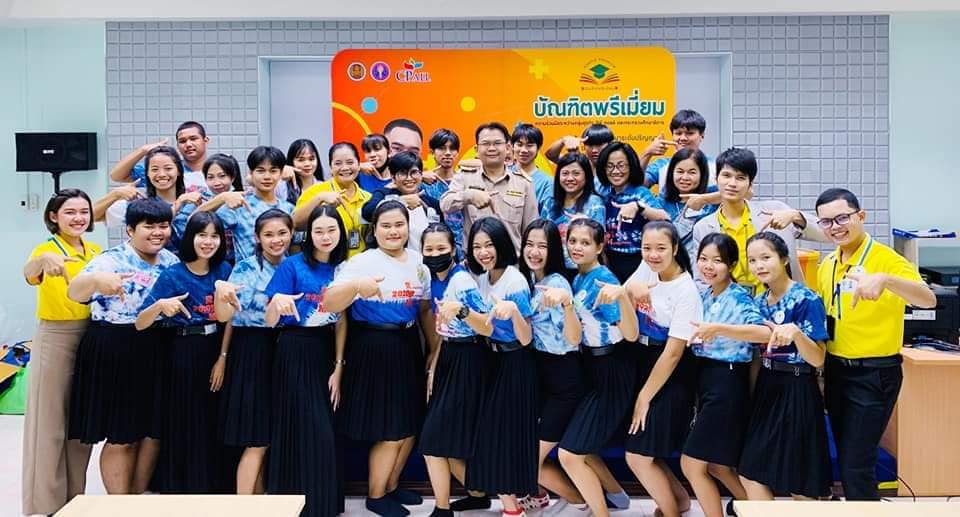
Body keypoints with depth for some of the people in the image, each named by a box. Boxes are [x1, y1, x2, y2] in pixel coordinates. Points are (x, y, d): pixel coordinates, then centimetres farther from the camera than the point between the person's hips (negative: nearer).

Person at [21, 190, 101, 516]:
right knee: (50, 422, 0)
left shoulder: (96, 252, 7)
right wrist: (44, 260, -55)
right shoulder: (47, 248, -10)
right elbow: (29, 274, -35)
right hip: (54, 339, -5)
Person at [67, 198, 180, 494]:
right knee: (122, 437, 4)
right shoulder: (110, 261, -12)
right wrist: (95, 279, -51)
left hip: (157, 353, 6)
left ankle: (139, 497, 30)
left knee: (154, 431, 13)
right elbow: (74, 294, -29)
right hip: (115, 353, -6)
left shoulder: (171, 261, 6)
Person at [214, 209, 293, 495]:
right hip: (250, 351, -5)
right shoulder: (245, 268, -9)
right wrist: (221, 295, -33)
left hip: (281, 351, 5)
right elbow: (225, 316, -15)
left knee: (267, 436, 13)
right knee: (257, 439, -5)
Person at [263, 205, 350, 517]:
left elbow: (341, 322, 5)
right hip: (295, 353, -4)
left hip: (326, 353, 4)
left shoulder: (342, 268, 6)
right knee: (304, 431, -5)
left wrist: (338, 367, -2)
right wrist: (277, 301, -32)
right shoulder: (293, 265, -7)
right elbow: (270, 321, -10)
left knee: (326, 432, 8)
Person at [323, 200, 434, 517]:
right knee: (389, 432, 3)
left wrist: (436, 349, 12)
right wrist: (356, 286, -40)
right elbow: (328, 305, -22)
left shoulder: (418, 261, 5)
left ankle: (392, 486, 37)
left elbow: (426, 309, 15)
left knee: (409, 427, 16)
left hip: (408, 346, 6)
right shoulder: (362, 262, -12)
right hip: (374, 349, -6)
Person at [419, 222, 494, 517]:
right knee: (447, 440, 12)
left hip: (468, 362, -8)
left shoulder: (463, 281, -19)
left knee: (438, 438, -5)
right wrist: (433, 367, 11)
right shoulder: (434, 280, 6)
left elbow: (488, 329, -25)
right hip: (448, 359, 8)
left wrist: (461, 310, -43)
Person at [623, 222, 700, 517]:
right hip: (642, 362, 7)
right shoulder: (647, 269, 0)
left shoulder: (686, 291, -19)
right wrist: (630, 288, -13)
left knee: (638, 457, -4)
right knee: (643, 452, 11)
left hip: (670, 376, -7)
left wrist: (644, 398, -13)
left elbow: (673, 353, -18)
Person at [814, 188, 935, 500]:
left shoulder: (886, 259, -14)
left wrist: (884, 279, -47)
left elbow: (929, 300, -30)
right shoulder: (827, 265, 6)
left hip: (874, 375, -7)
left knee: (855, 466, -4)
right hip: (835, 370, 7)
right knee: (845, 459, 16)